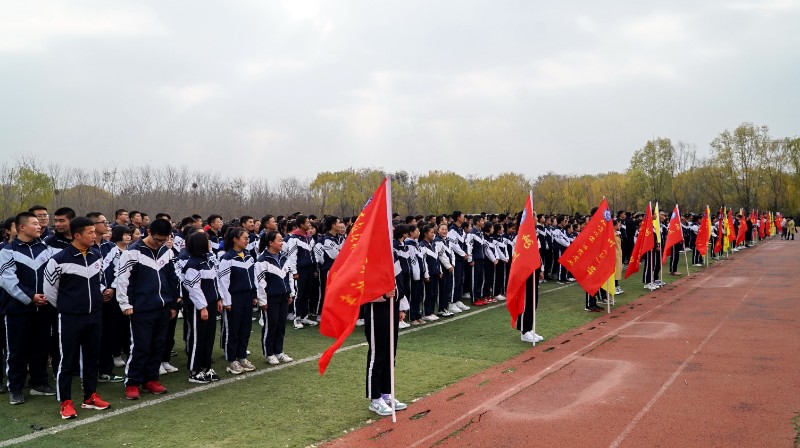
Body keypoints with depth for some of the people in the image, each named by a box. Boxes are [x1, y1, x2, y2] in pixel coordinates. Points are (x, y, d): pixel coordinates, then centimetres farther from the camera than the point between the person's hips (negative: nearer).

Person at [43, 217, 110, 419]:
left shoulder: (97, 255, 3)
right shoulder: (60, 260, -15)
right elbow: (49, 289, -5)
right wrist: (64, 307, 4)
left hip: (94, 316, 6)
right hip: (70, 318, -5)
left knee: (92, 357, 13)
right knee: (68, 360, 3)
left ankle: (90, 397, 25)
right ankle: (66, 402, 12)